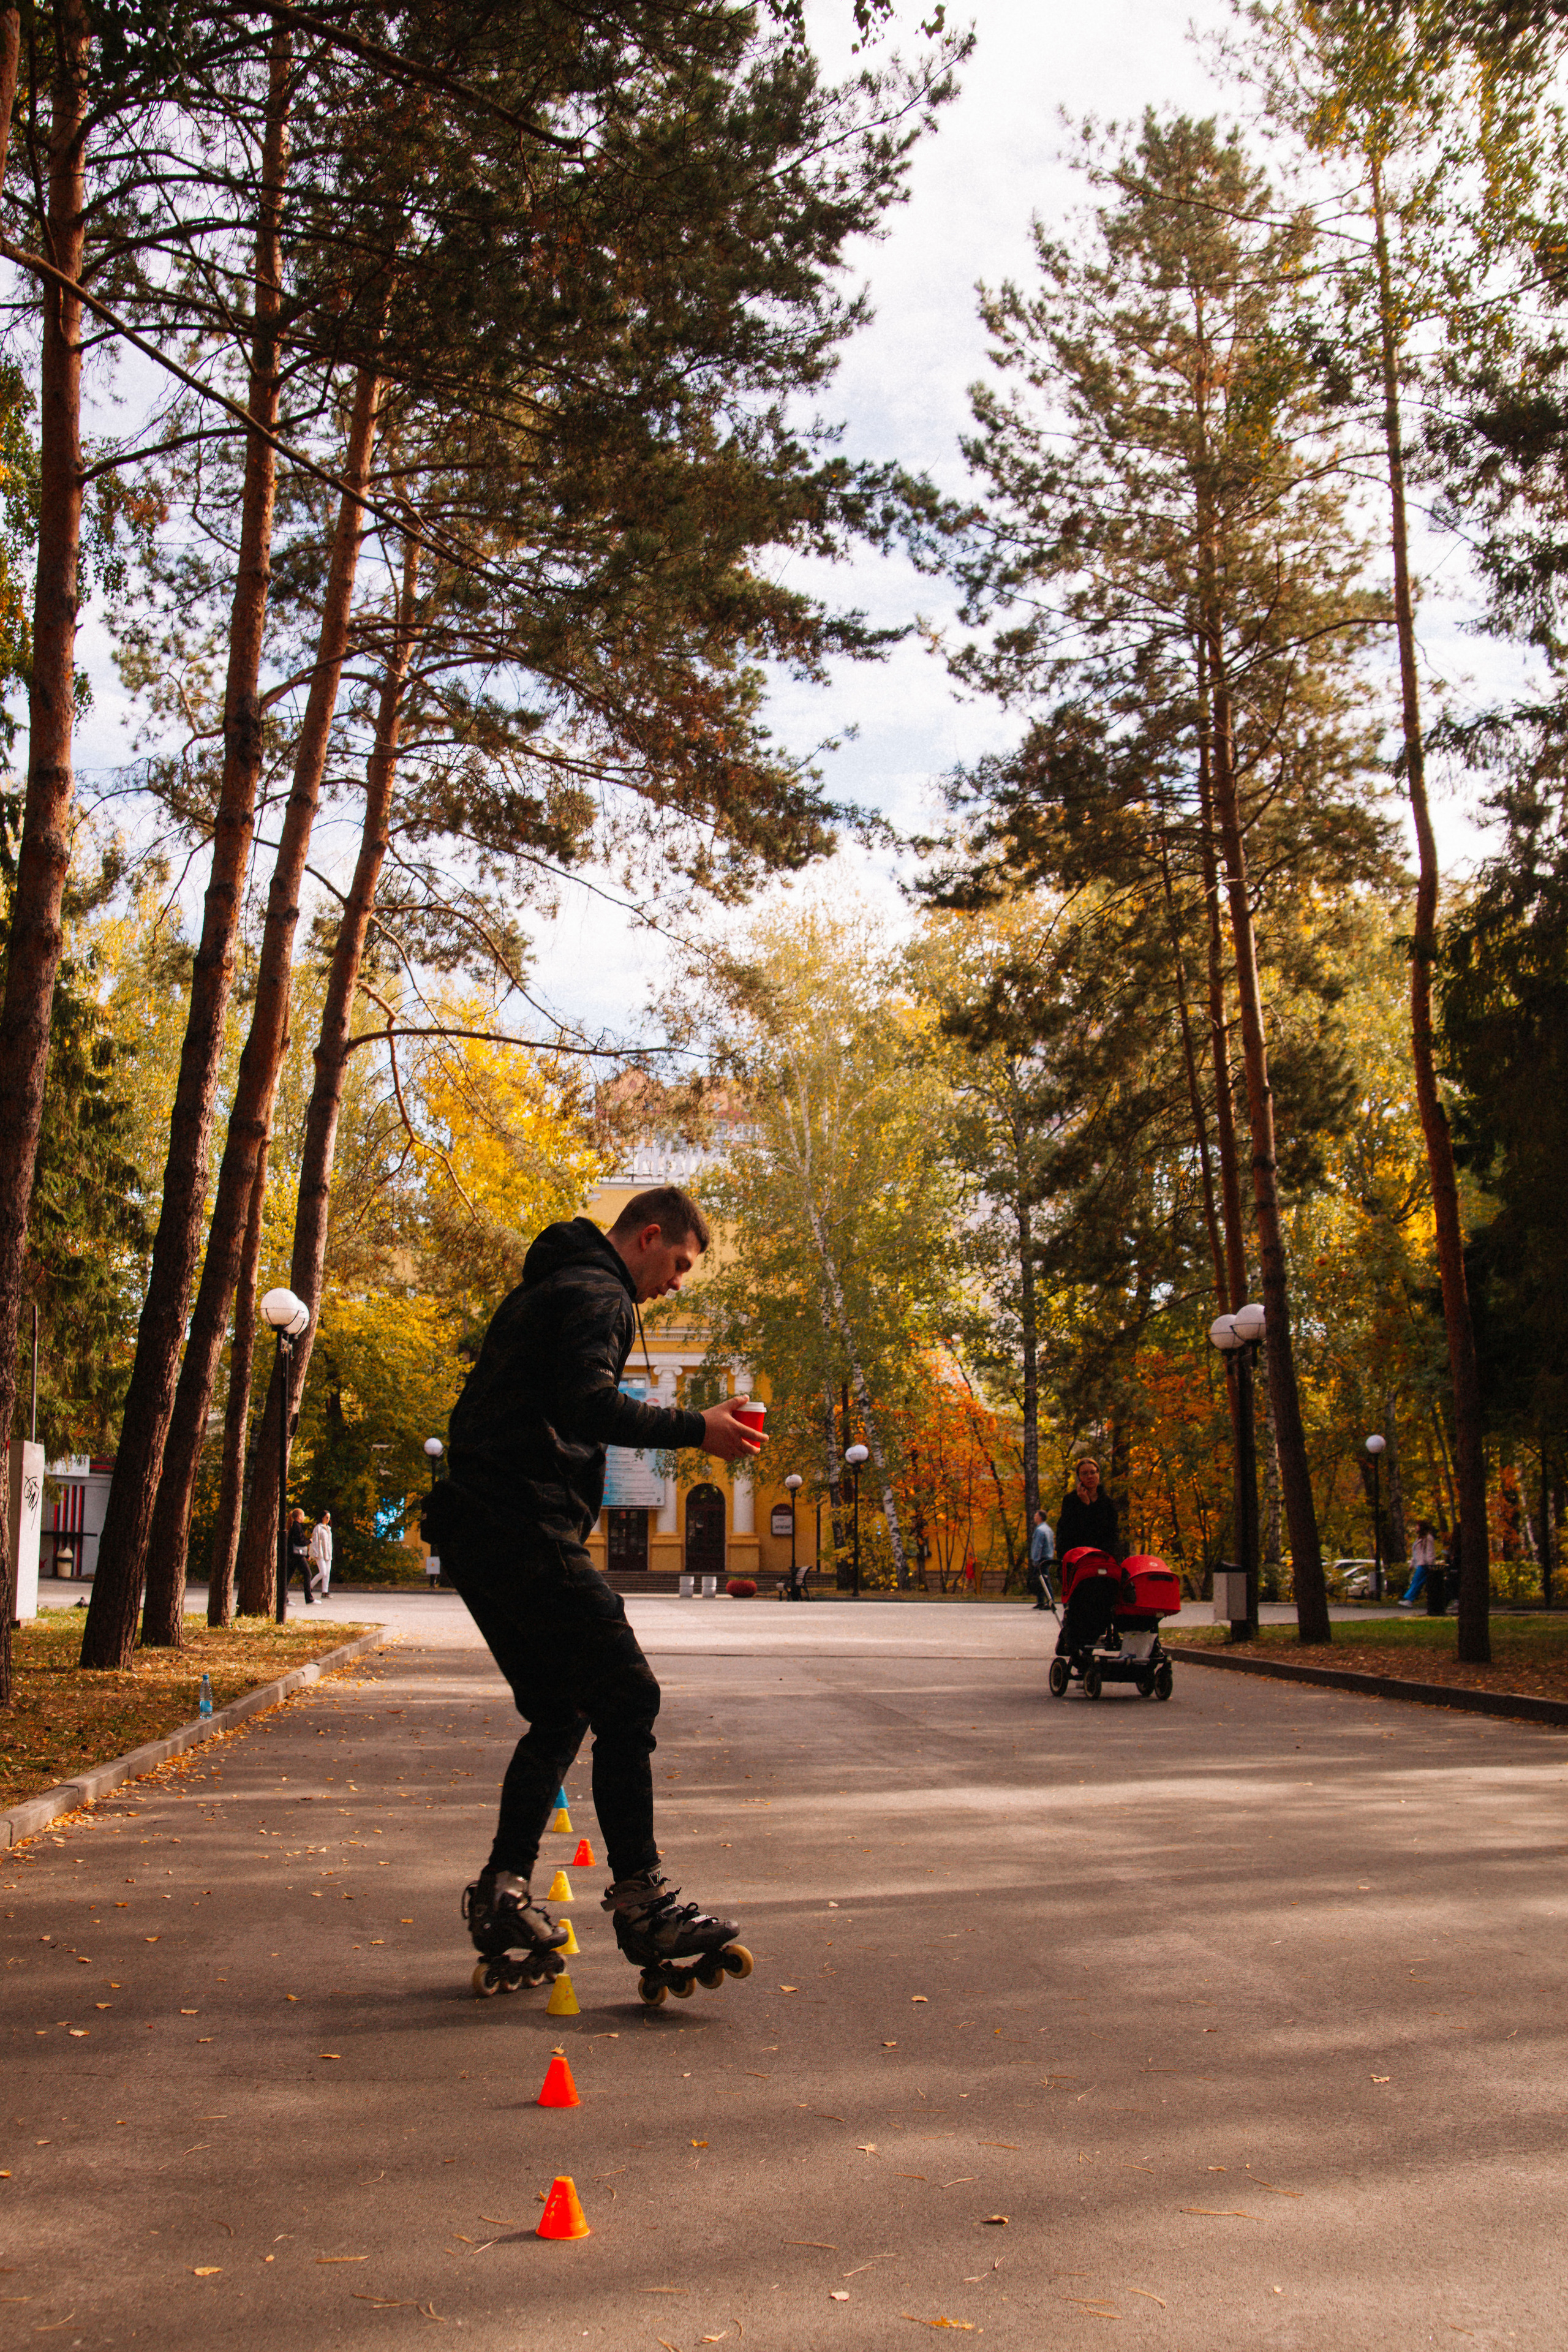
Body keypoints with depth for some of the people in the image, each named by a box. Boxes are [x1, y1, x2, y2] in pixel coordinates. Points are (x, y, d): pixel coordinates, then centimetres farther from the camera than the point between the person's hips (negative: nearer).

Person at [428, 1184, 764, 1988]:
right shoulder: (597, 1294, -6)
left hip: (474, 1530, 11)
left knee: (559, 1712, 14)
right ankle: (640, 1903, -9)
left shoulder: (545, 1288, 26)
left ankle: (502, 1893, 12)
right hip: (526, 1528, -10)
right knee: (626, 1698, -9)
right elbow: (589, 1406, -21)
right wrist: (694, 1429, -14)